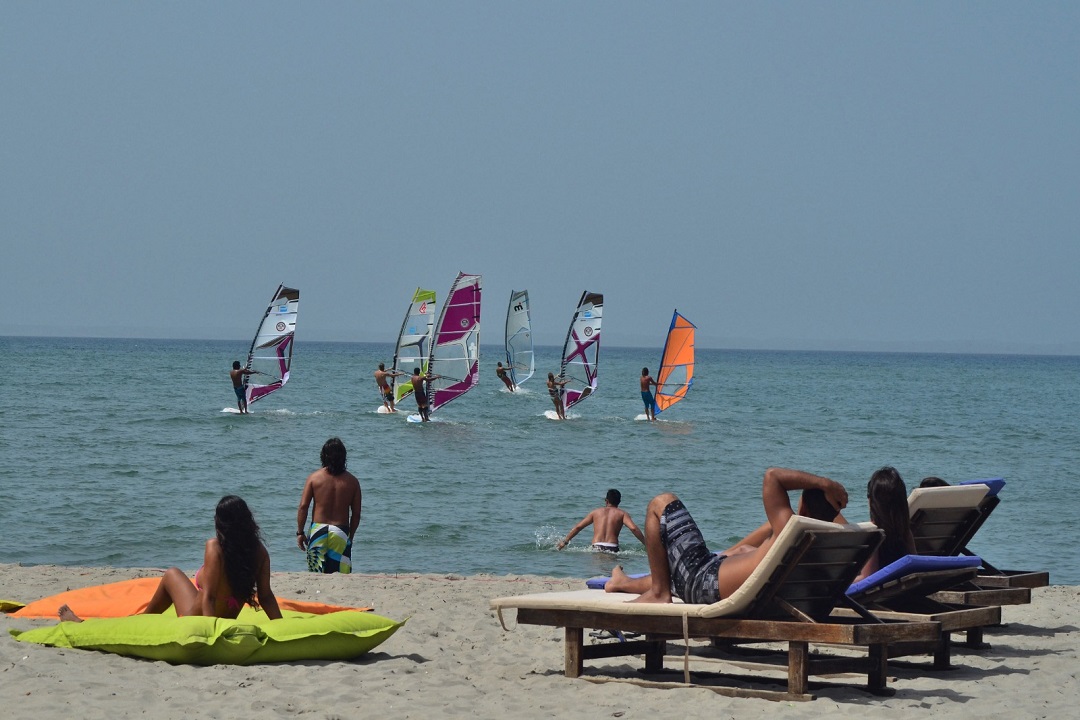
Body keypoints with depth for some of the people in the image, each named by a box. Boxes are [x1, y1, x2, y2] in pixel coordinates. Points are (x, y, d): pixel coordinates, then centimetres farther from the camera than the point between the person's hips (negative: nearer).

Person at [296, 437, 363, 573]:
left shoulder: (314, 477, -1)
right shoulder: (352, 481, 1)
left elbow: (303, 506, -3)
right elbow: (356, 513, 3)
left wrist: (300, 532, 4)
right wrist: (350, 536, 15)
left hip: (318, 530, 0)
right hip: (341, 531, 0)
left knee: (316, 573, 6)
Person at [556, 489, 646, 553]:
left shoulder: (596, 512, 20)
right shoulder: (622, 514, 13)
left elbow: (578, 527, 19)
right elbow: (633, 528, -2)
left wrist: (565, 541, 27)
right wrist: (646, 544, 1)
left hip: (596, 548, 2)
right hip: (612, 548, -2)